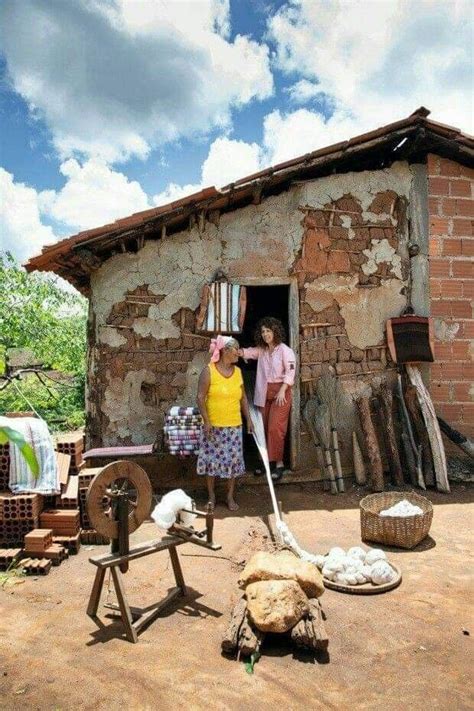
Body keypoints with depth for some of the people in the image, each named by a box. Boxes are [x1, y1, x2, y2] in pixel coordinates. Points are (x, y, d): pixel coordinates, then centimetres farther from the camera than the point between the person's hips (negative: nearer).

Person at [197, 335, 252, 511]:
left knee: (233, 460, 8)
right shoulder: (209, 371, -11)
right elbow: (201, 397, -12)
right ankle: (211, 495, 24)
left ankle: (230, 496, 23)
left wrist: (248, 418, 8)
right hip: (214, 425, -4)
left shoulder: (237, 371, 5)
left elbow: (243, 397, 12)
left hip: (234, 425, 4)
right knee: (212, 458, 7)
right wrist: (206, 421, -17)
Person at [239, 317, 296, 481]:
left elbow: (290, 371, -13)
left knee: (275, 428, -10)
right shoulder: (261, 350, 10)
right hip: (264, 392, 6)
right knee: (264, 427, 10)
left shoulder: (285, 350, -8)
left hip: (280, 391, -6)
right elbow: (248, 352, -3)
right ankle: (267, 460, 23)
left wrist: (282, 391, -21)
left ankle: (279, 463, -1)